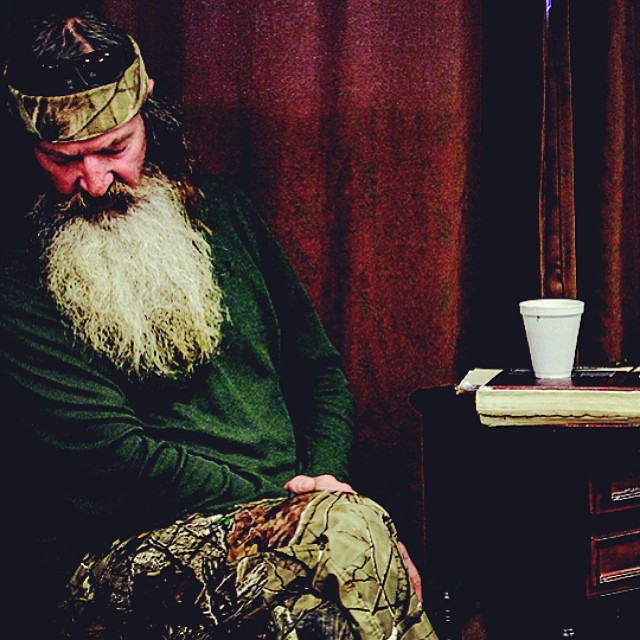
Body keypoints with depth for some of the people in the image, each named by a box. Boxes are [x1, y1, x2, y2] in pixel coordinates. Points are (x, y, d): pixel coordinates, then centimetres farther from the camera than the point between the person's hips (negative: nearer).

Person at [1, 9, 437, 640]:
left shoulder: (221, 211, 14)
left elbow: (317, 366, 20)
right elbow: (107, 454, -13)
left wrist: (326, 476, 1)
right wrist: (278, 501, -16)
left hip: (287, 513, 6)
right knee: (352, 537, -34)